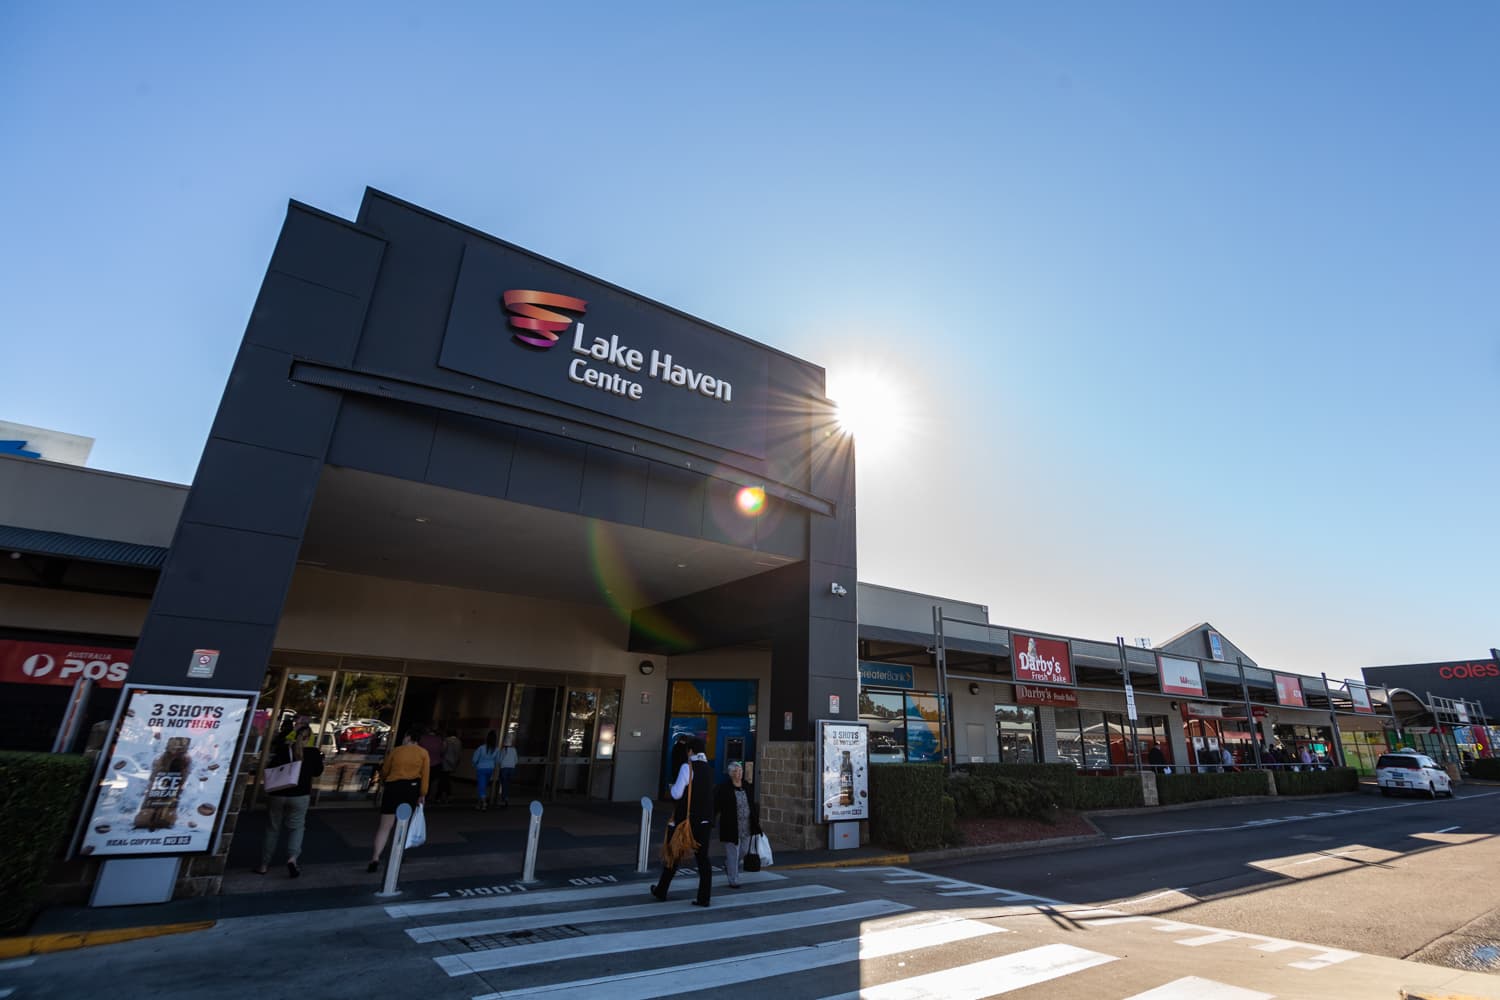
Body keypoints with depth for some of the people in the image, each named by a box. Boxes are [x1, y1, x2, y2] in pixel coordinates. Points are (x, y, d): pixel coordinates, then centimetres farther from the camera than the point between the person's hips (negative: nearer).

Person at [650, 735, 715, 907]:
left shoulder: (687, 767, -14)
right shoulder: (709, 769, 7)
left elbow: (677, 794, -14)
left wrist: (673, 786, 6)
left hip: (687, 819, -5)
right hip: (705, 821, 5)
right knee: (703, 858, 8)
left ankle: (661, 891, 26)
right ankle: (704, 898, 6)